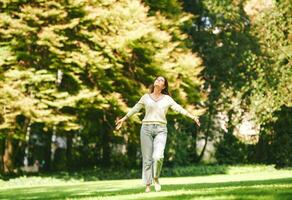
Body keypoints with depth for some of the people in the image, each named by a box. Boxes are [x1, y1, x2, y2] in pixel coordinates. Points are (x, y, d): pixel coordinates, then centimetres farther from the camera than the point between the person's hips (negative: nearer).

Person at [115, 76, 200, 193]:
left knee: (158, 156, -21)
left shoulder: (167, 99, 10)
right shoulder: (146, 97, 11)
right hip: (146, 128, 1)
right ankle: (147, 185, 6)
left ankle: (156, 178, 3)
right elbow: (134, 109, 19)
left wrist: (192, 117, -7)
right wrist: (123, 119, 23)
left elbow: (179, 109, 3)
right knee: (147, 158, -1)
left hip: (161, 130, -1)